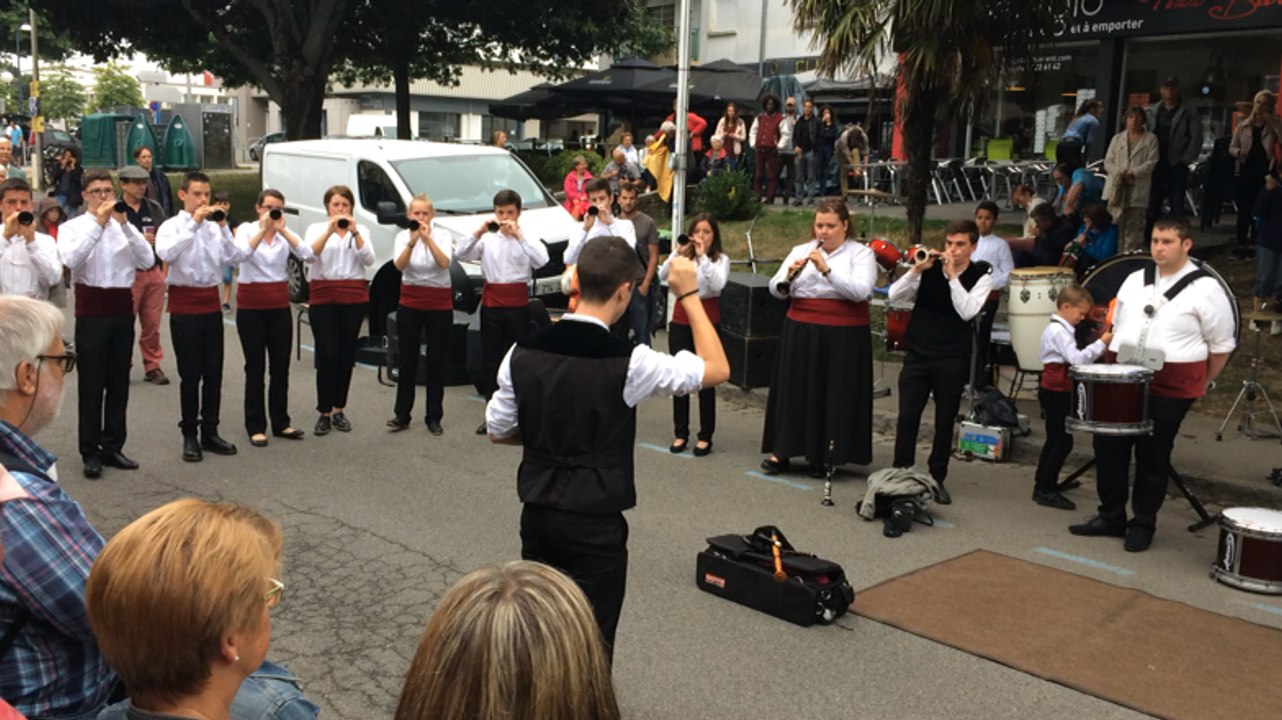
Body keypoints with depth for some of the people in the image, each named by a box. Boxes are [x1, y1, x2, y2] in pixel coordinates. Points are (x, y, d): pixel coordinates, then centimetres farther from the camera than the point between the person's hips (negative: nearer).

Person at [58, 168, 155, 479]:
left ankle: (113, 447, 19)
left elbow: (148, 260, -7)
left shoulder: (125, 226, 9)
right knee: (91, 383, 0)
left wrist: (124, 223, -14)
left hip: (122, 308, 3)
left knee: (119, 382, 9)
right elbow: (71, 259, -20)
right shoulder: (72, 227, 1)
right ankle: (91, 453, 7)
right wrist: (98, 222, -21)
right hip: (91, 310, -3)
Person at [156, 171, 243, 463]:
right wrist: (194, 223, -22)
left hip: (211, 302, 4)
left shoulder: (214, 227, 7)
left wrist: (223, 227, -12)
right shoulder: (172, 226, -4)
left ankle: (210, 432, 19)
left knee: (213, 372, 8)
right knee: (190, 374, 2)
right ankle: (190, 436, 13)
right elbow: (165, 253, -23)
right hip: (184, 304, -4)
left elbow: (234, 257, -3)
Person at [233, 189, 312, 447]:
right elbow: (240, 255, -24)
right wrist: (263, 229, -22)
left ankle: (280, 423, 18)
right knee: (255, 368, 1)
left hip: (280, 306, 3)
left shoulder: (286, 233, 5)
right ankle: (255, 427, 8)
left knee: (281, 367, 7)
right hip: (251, 307, -3)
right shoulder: (246, 229, -3)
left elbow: (310, 256, -13)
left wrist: (283, 230, -17)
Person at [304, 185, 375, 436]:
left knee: (346, 354, 5)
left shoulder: (361, 231, 10)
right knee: (326, 355, -7)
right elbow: (309, 254, -13)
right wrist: (329, 231, -24)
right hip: (324, 297, -2)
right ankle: (324, 412, -1)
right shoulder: (316, 228, 6)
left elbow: (368, 260, -7)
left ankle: (339, 410, 15)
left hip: (354, 298, 2)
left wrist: (355, 233, -18)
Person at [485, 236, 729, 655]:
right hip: (595, 525, -5)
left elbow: (498, 431, 8)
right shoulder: (628, 363, -17)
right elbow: (717, 369, -6)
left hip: (536, 515, 5)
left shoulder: (523, 354, -4)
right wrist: (689, 295, -1)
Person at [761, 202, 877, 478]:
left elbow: (860, 291, -18)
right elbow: (776, 290, 3)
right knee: (792, 390, 5)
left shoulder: (861, 254, -1)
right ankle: (782, 451, 14)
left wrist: (826, 269, -25)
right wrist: (789, 276, -18)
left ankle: (825, 457, 12)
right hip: (800, 333, 3)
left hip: (843, 338, -3)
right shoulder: (800, 250, 9)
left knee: (834, 395, 1)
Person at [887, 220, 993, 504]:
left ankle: (937, 478, 20)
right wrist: (917, 269, -16)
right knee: (907, 416, -1)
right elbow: (895, 296, -5)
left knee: (945, 421, 7)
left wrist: (952, 275, -17)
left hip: (952, 360, -1)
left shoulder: (982, 275, -1)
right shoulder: (930, 267, 2)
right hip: (918, 353, 1)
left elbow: (967, 311, -17)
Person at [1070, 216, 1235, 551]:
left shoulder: (1205, 289, -6)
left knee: (1153, 456, 4)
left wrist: (1202, 384, 4)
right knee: (1108, 446, 7)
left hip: (1170, 388, -5)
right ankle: (1110, 517, 23)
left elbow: (1222, 344, 0)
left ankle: (1142, 525, 19)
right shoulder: (1134, 280, 10)